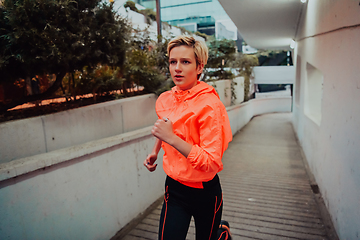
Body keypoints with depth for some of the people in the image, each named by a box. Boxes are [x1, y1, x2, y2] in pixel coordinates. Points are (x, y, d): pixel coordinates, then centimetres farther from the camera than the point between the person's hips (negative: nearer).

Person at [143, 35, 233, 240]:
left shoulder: (209, 104, -21)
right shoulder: (165, 100, -2)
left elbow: (211, 163, -25)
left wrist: (172, 138, -32)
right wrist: (155, 151, 15)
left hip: (205, 192, -4)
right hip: (174, 188, 4)